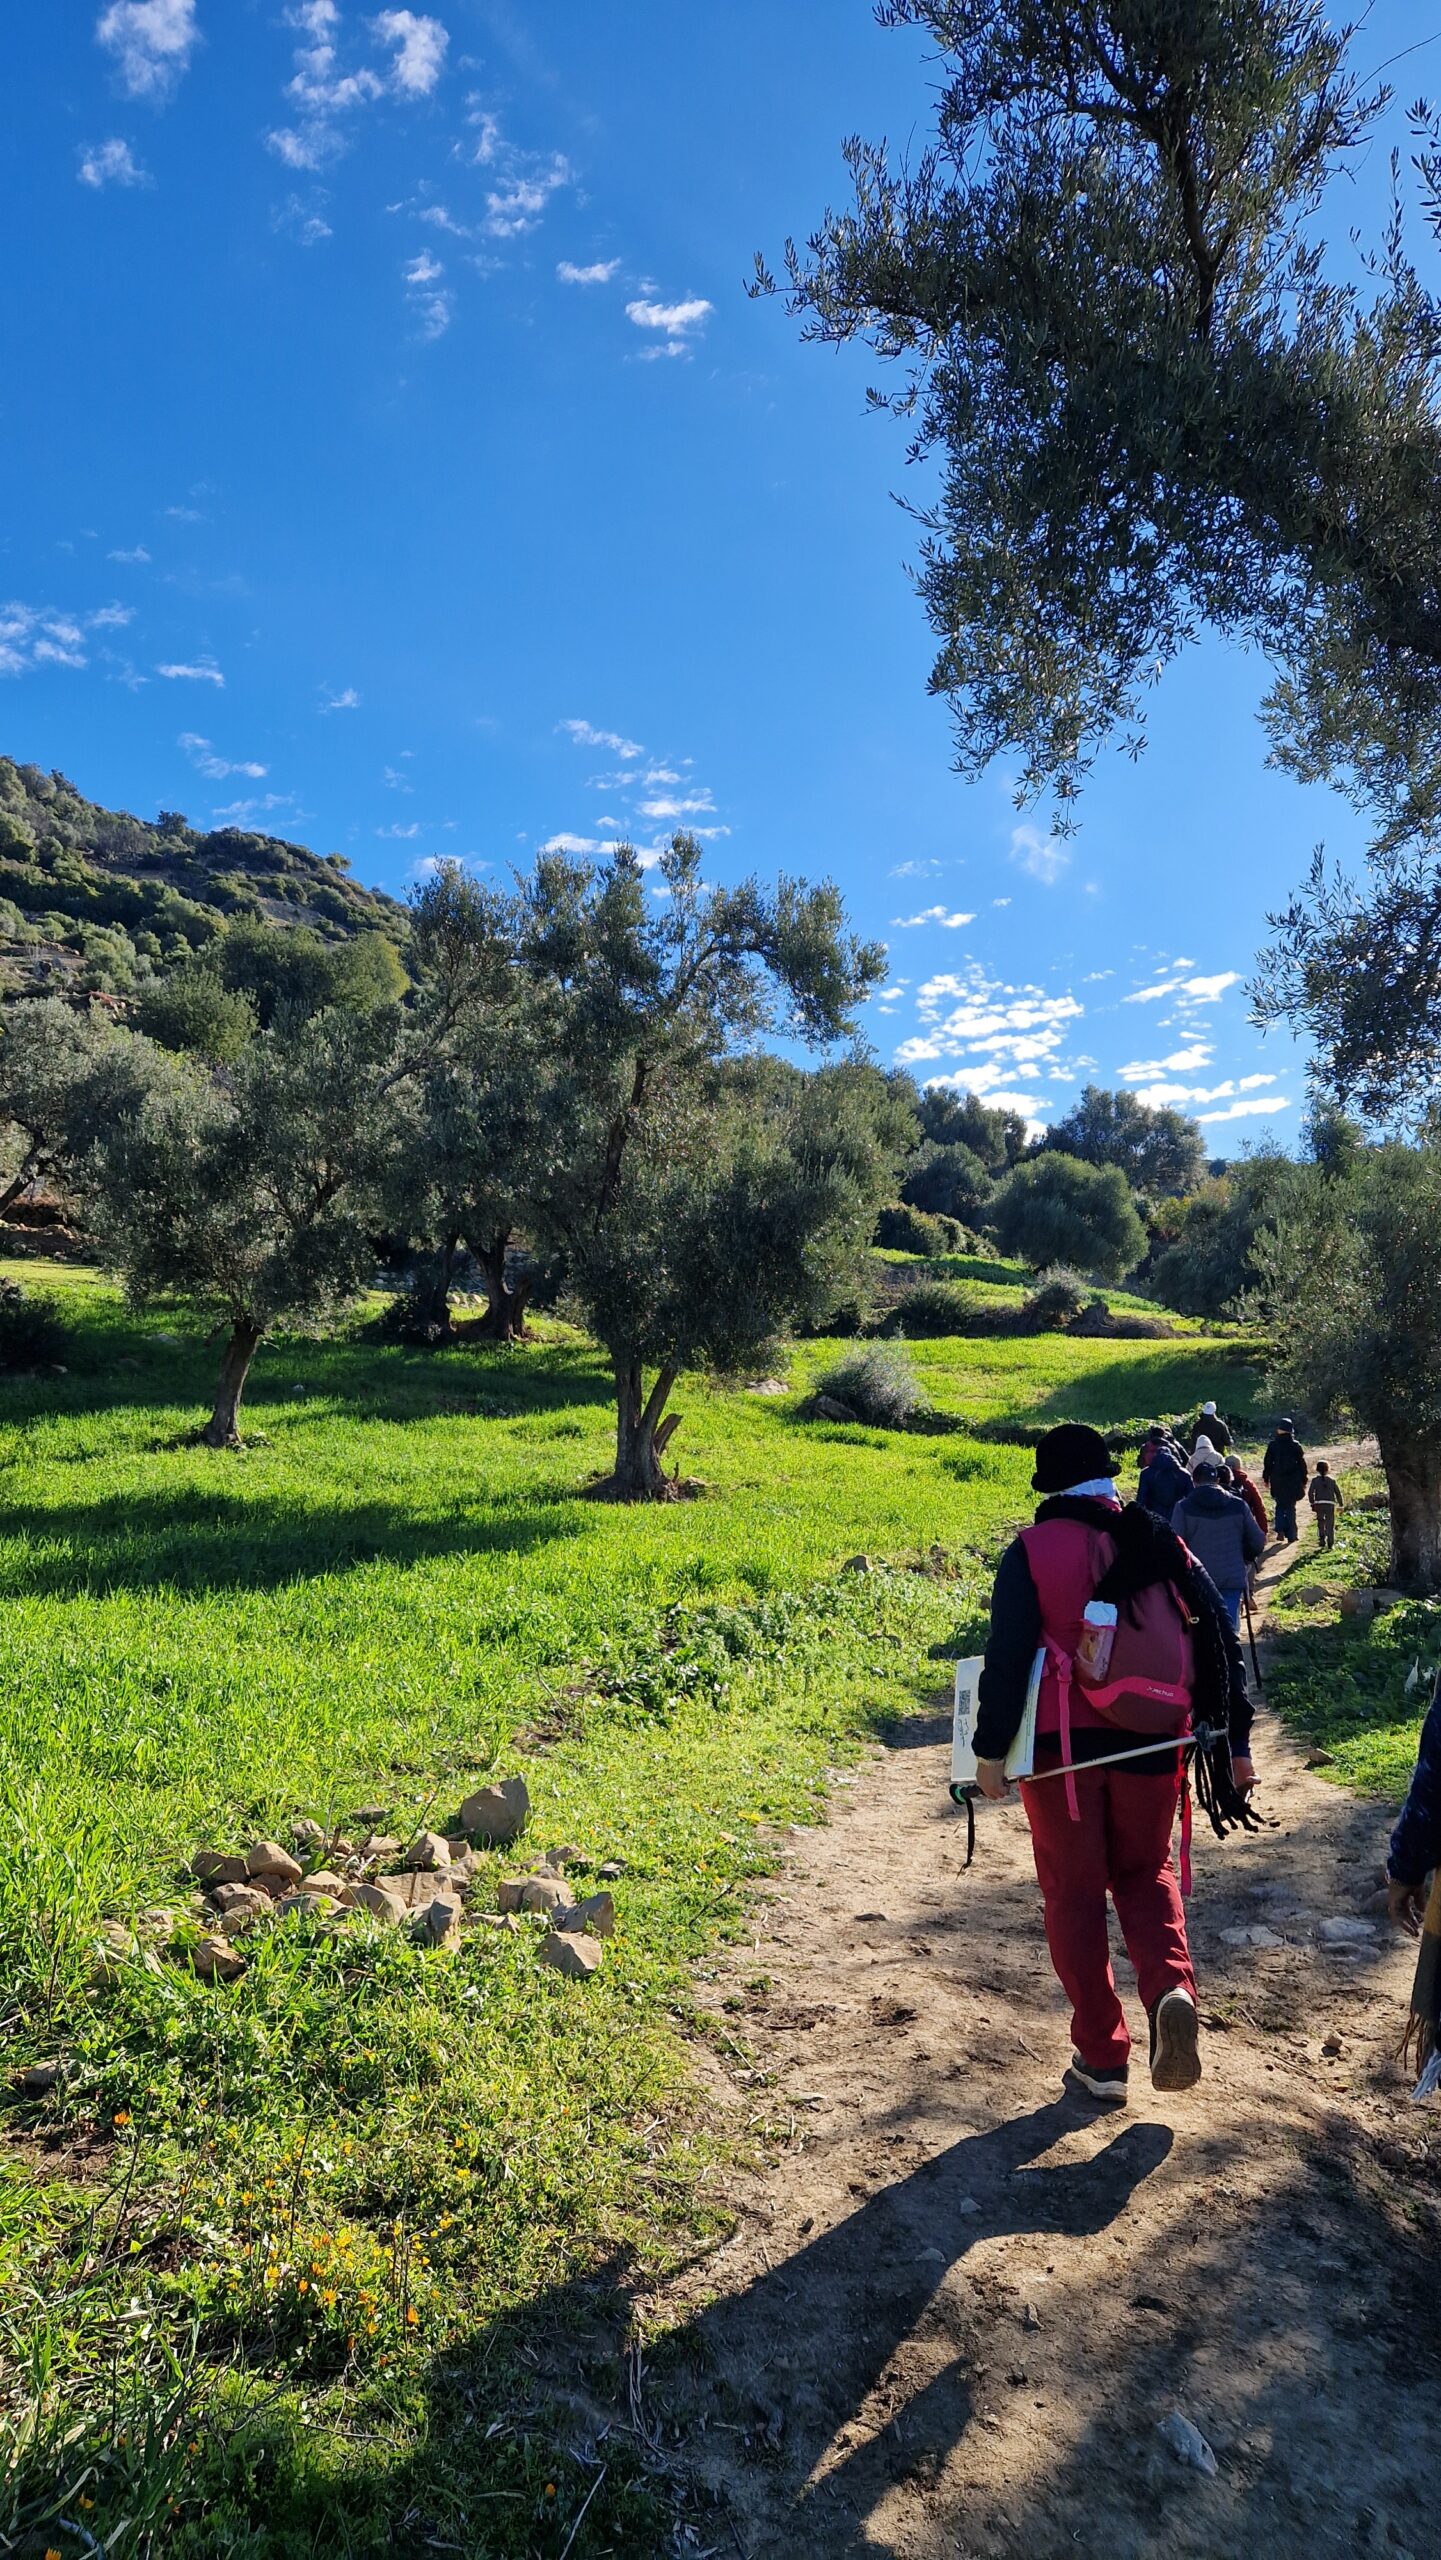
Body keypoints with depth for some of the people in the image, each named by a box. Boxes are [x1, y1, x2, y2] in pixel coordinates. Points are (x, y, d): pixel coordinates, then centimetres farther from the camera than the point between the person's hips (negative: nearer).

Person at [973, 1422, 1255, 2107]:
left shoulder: (1033, 1549, -7)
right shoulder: (1162, 1544, 3)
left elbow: (1007, 1654, -13)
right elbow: (1219, 1641, 4)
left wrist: (991, 1751, -7)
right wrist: (1235, 1741, 12)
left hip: (1061, 1744, -3)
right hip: (1150, 1744, 3)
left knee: (1074, 1893, 11)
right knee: (1144, 1873, 22)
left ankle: (1101, 2059, 15)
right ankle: (1171, 1990, -2)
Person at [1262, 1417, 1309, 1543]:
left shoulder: (1272, 1445, -6)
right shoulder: (1295, 1445, -7)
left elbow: (1267, 1463, -1)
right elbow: (1302, 1464, -1)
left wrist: (1266, 1479, 9)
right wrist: (1304, 1480, 10)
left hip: (1277, 1482, 0)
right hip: (1293, 1482, 0)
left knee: (1280, 1505, 17)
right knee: (1290, 1507, 9)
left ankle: (1280, 1530, -1)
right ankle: (1291, 1535, 10)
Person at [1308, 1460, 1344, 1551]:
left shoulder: (1315, 1480, 0)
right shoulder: (1332, 1480, 4)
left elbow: (1311, 1493, -5)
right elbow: (1338, 1493, 7)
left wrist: (1312, 1503, 4)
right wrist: (1341, 1505, 15)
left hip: (1319, 1504, 0)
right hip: (1330, 1504, 0)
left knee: (1320, 1523, 15)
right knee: (1330, 1524, 4)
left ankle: (1322, 1540, 7)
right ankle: (1330, 1543, -1)